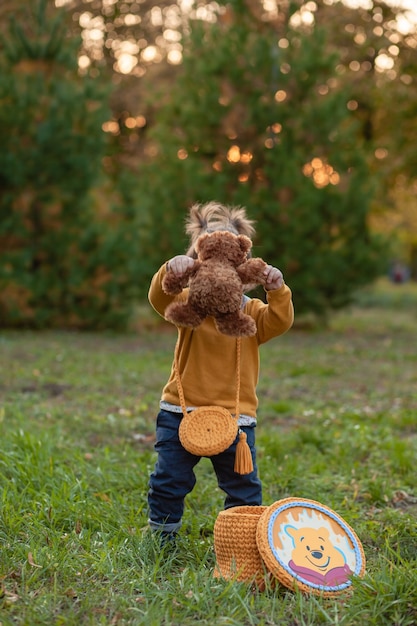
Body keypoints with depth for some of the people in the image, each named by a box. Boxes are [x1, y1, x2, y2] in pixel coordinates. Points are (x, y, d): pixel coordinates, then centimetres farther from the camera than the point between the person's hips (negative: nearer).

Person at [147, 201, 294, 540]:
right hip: (181, 412, 0)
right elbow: (160, 298, -18)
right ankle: (162, 538, 24)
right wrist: (170, 270, -39)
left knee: (243, 487, 8)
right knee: (168, 481, 8)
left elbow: (279, 322, -15)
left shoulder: (251, 312, 2)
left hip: (235, 415, 0)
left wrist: (277, 291, -34)